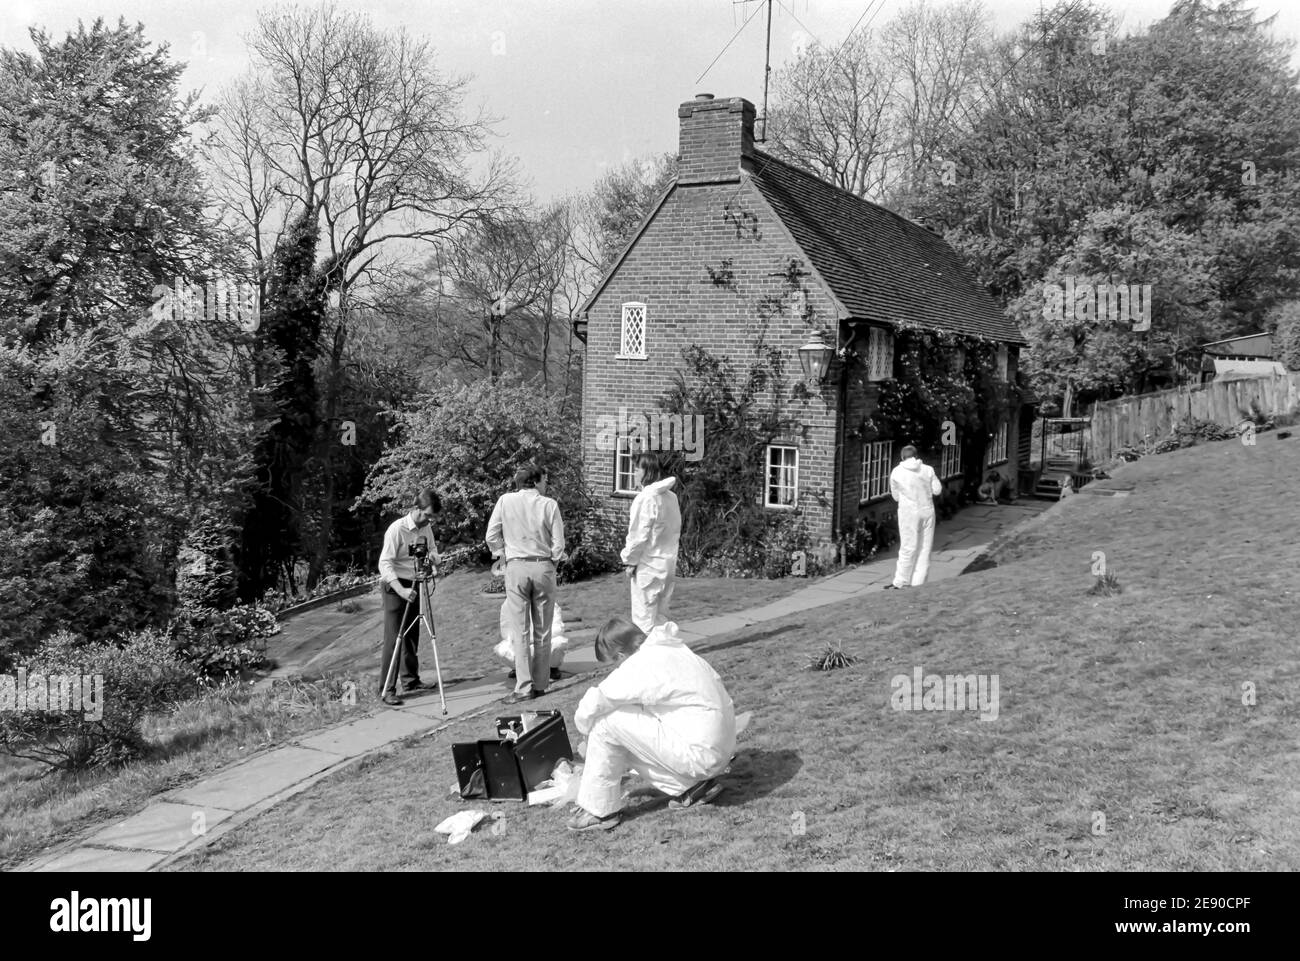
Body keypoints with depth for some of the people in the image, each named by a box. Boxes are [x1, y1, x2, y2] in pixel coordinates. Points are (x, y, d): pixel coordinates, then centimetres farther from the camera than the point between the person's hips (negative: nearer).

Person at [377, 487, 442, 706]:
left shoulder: (426, 528, 3)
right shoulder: (397, 529, -19)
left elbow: (433, 550, 14)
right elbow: (385, 563, -22)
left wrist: (433, 557, -12)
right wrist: (401, 590, -31)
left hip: (414, 586, 7)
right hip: (394, 586, -7)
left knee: (412, 636, 13)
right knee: (394, 638, -10)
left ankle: (411, 681, 23)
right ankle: (386, 690, -8)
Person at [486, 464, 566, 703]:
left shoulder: (505, 501, 1)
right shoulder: (549, 505, -3)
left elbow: (491, 535, 1)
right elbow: (558, 542, -3)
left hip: (516, 567, 0)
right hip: (543, 567, 0)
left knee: (520, 631, 1)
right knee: (542, 631, 9)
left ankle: (524, 686, -4)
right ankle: (540, 684, 14)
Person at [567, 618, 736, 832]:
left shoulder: (641, 666, -16)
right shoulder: (672, 650, 11)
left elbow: (588, 709, -13)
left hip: (700, 754, -9)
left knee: (605, 721, -7)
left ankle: (600, 811, 3)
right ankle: (690, 786, 15)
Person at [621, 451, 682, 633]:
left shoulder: (647, 497, -16)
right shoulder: (671, 497, 7)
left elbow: (640, 534, -16)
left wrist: (630, 561, -6)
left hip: (648, 563, -8)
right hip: (668, 562, 8)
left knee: (643, 618, -1)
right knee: (661, 616, 15)